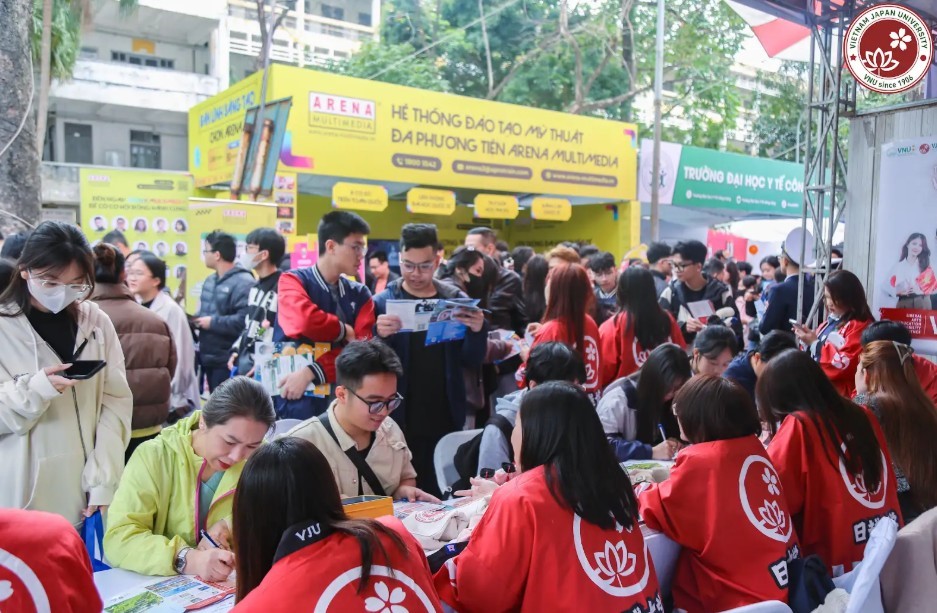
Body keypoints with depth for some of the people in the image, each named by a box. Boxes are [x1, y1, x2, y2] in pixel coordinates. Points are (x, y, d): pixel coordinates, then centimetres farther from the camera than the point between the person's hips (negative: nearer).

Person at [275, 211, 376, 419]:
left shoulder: (360, 294, 6)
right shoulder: (293, 281, -3)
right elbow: (306, 322, -24)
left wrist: (312, 372, -20)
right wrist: (345, 331, -7)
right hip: (295, 398, -3)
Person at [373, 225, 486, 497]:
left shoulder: (456, 299, 4)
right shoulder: (383, 302, -2)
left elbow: (472, 361, 3)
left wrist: (478, 331, -17)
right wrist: (380, 336, -28)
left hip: (446, 420, 2)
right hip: (400, 421, -2)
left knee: (441, 495, 10)